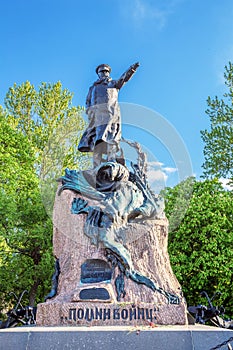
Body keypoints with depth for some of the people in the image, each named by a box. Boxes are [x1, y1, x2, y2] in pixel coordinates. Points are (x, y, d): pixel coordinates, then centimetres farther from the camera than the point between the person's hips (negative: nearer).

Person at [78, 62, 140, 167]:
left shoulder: (114, 83, 27)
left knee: (110, 134, -19)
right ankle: (96, 165, -15)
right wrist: (89, 111, 4)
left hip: (110, 110, -2)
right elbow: (88, 102, 25)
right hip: (96, 111, 2)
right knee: (96, 138, -10)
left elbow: (124, 78, 9)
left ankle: (111, 159, -31)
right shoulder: (93, 87, 32)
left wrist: (132, 69, -10)